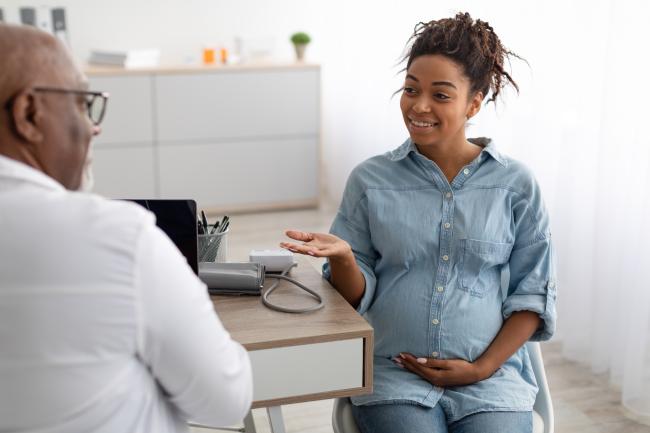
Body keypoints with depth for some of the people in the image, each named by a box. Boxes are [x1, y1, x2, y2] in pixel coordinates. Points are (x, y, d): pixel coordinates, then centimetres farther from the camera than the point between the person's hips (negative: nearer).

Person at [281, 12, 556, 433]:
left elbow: (532, 295, 6)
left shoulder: (516, 184, 2)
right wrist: (341, 256, -17)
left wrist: (483, 368, -5)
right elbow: (358, 295, 3)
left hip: (491, 375, 0)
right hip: (393, 374, 0)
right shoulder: (370, 180, 2)